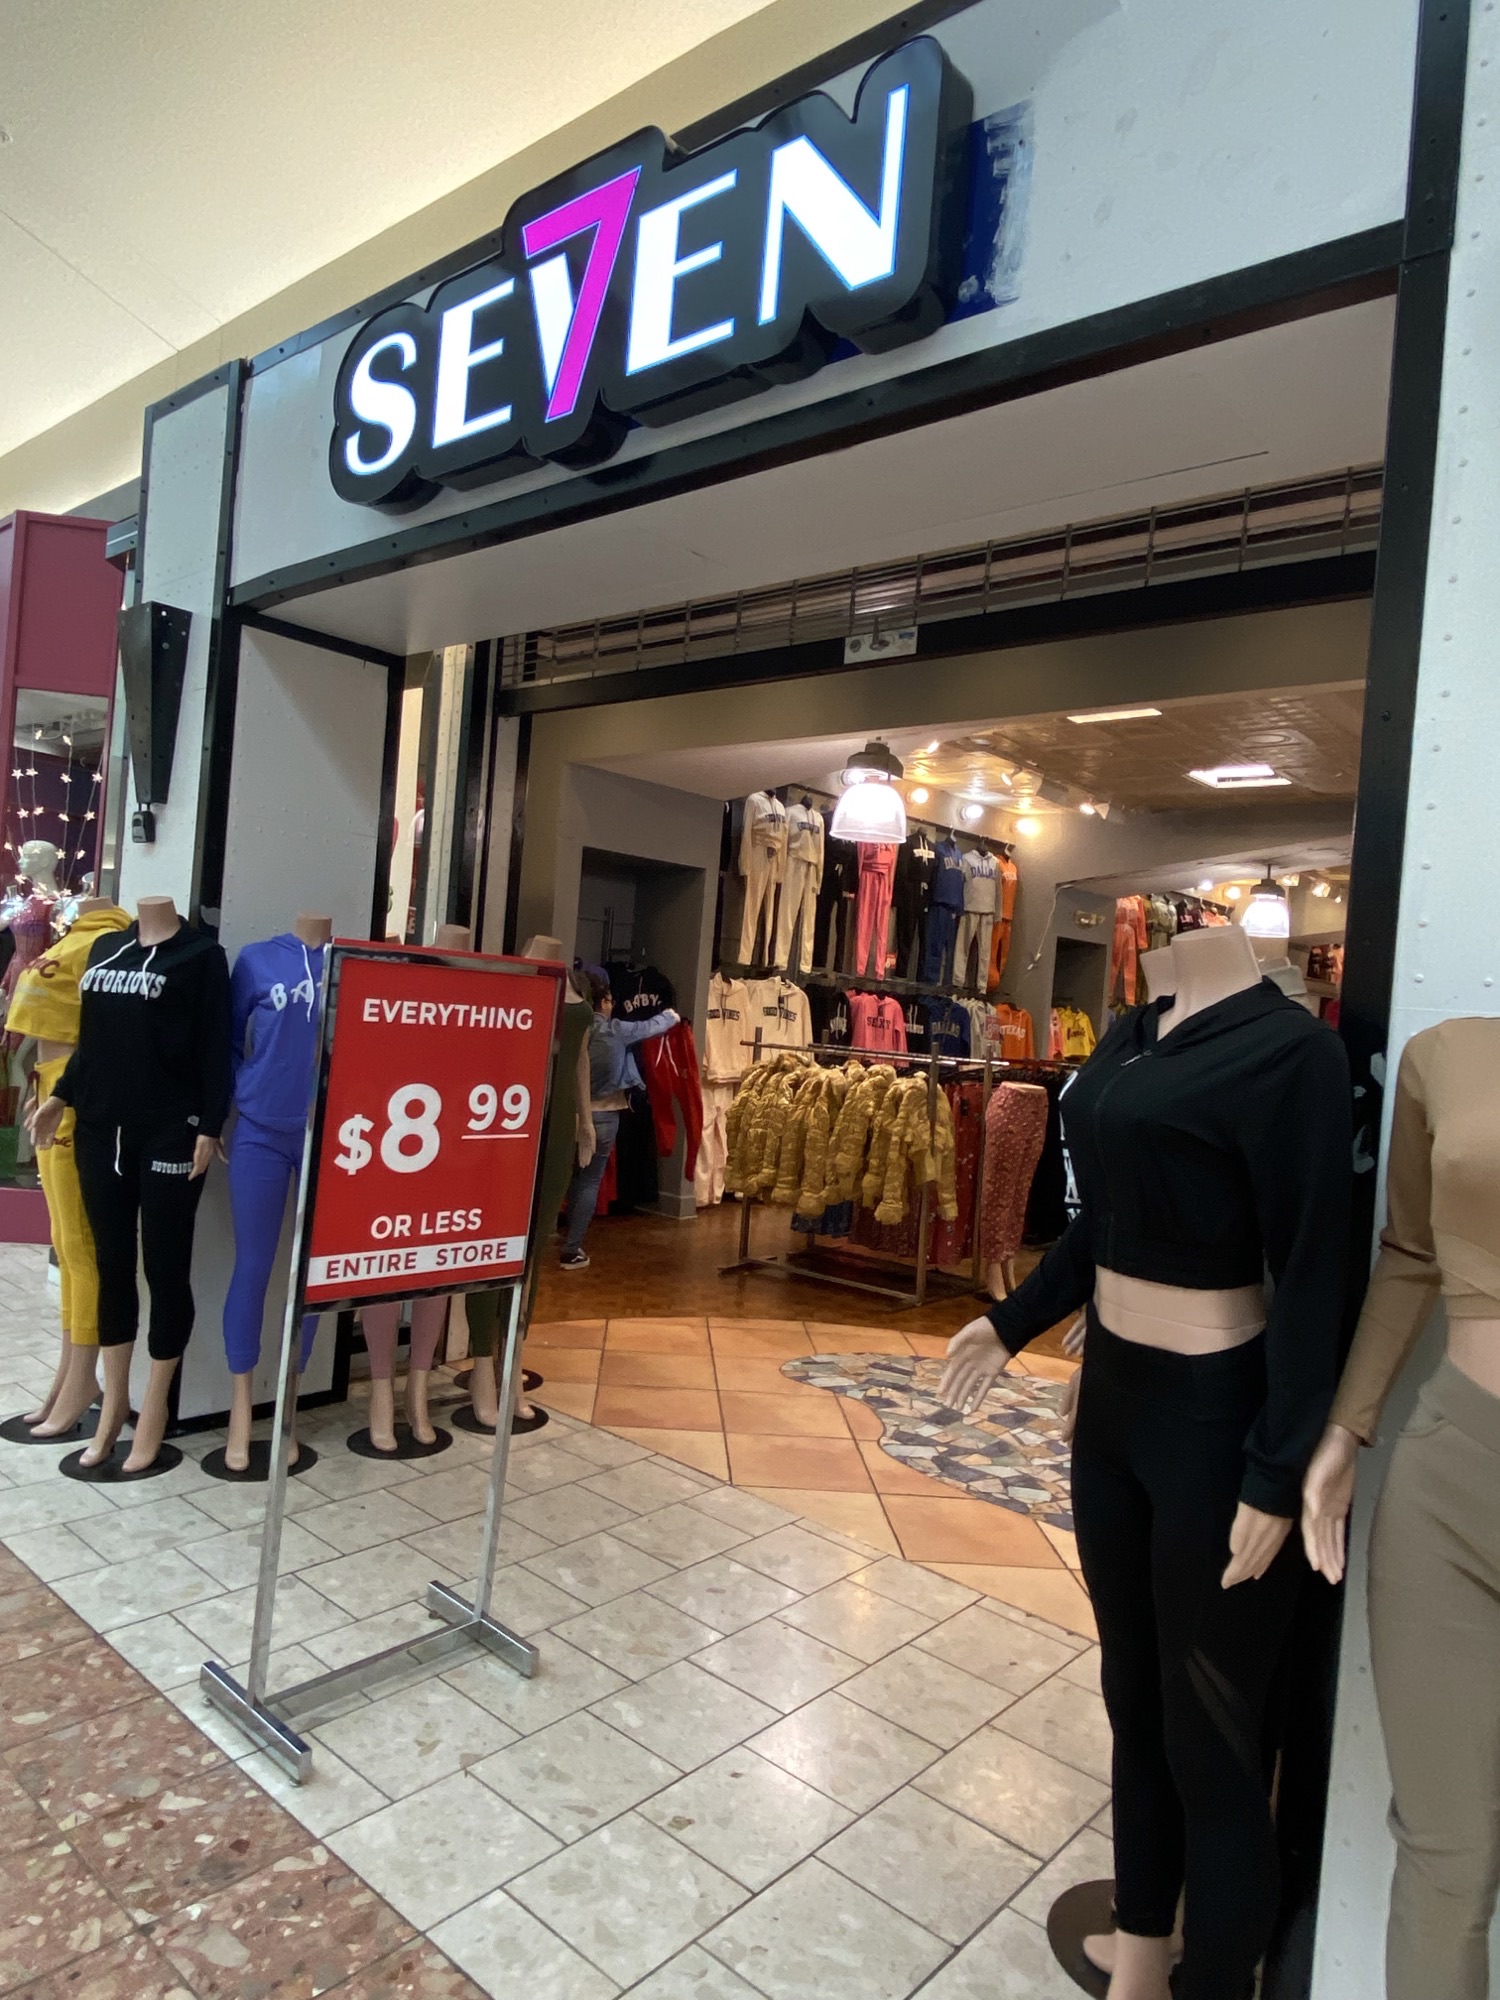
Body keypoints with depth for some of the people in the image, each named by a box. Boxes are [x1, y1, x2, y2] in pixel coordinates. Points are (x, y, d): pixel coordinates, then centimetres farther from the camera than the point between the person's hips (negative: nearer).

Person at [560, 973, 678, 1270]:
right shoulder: (616, 1031, -9)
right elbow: (651, 1027, 7)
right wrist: (672, 1015, 27)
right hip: (603, 1116, -3)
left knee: (576, 1178, 18)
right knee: (590, 1182, 3)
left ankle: (571, 1241, 24)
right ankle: (572, 1250, 3)